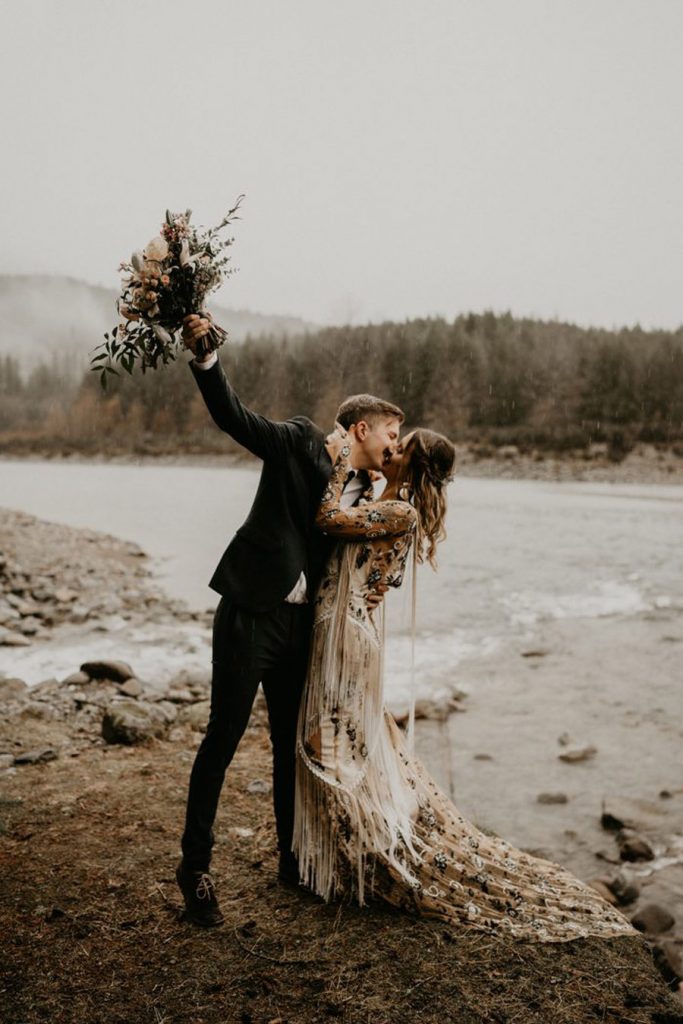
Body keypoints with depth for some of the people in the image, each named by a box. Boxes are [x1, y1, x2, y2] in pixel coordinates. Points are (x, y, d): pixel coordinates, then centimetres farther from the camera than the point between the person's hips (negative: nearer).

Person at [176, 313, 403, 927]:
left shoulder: (363, 493, 13)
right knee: (223, 738, 0)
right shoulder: (302, 443, -5)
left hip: (300, 625, 7)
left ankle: (292, 858, 31)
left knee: (292, 744, 15)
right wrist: (205, 355, -28)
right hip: (252, 615, -6)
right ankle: (195, 865, 16)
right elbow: (234, 417, -14)